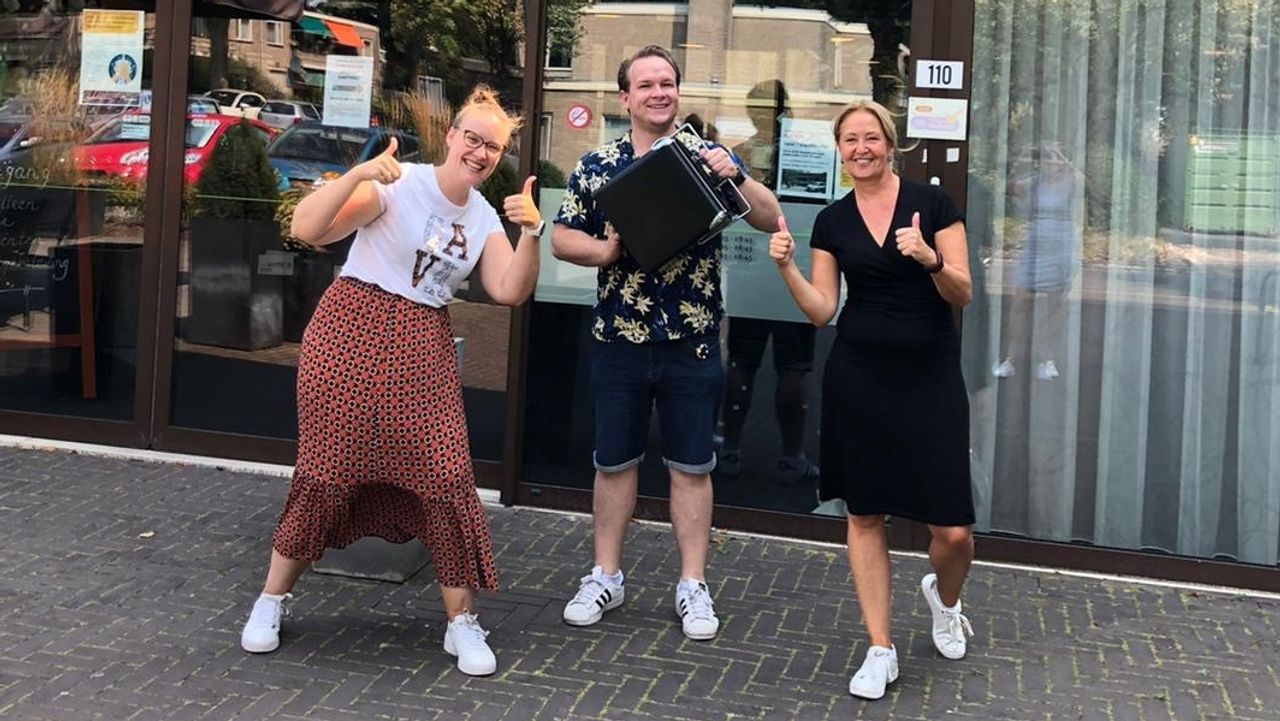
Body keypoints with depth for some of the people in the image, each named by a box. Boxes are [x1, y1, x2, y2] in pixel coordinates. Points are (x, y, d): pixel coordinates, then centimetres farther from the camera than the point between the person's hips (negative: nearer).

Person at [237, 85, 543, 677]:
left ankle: (461, 623, 9)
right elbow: (306, 229, -19)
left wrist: (531, 233, -15)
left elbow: (510, 292, -1)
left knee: (448, 477, -5)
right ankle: (271, 600, 22)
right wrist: (358, 174, -31)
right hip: (352, 337, -4)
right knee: (327, 471, 1)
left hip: (422, 351, 5)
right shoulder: (397, 185, -10)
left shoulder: (484, 218, 10)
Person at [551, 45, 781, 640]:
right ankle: (605, 577, 25)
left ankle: (692, 586, 17)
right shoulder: (595, 166, 3)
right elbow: (560, 237, 6)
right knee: (614, 462, 11)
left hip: (692, 342, -1)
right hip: (618, 340, 1)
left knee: (691, 466, 6)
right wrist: (604, 250, -15)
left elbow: (770, 221, -4)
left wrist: (735, 176, -21)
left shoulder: (707, 156, 0)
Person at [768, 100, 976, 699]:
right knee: (865, 515, 5)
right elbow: (822, 310, 4)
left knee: (953, 530, -4)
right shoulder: (832, 220, 7)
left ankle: (943, 597, 32)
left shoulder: (932, 202, -1)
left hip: (931, 377, -2)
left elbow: (963, 294, -4)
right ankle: (880, 650, 18)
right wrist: (786, 266, -9)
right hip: (858, 379, 2)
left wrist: (931, 260, -22)